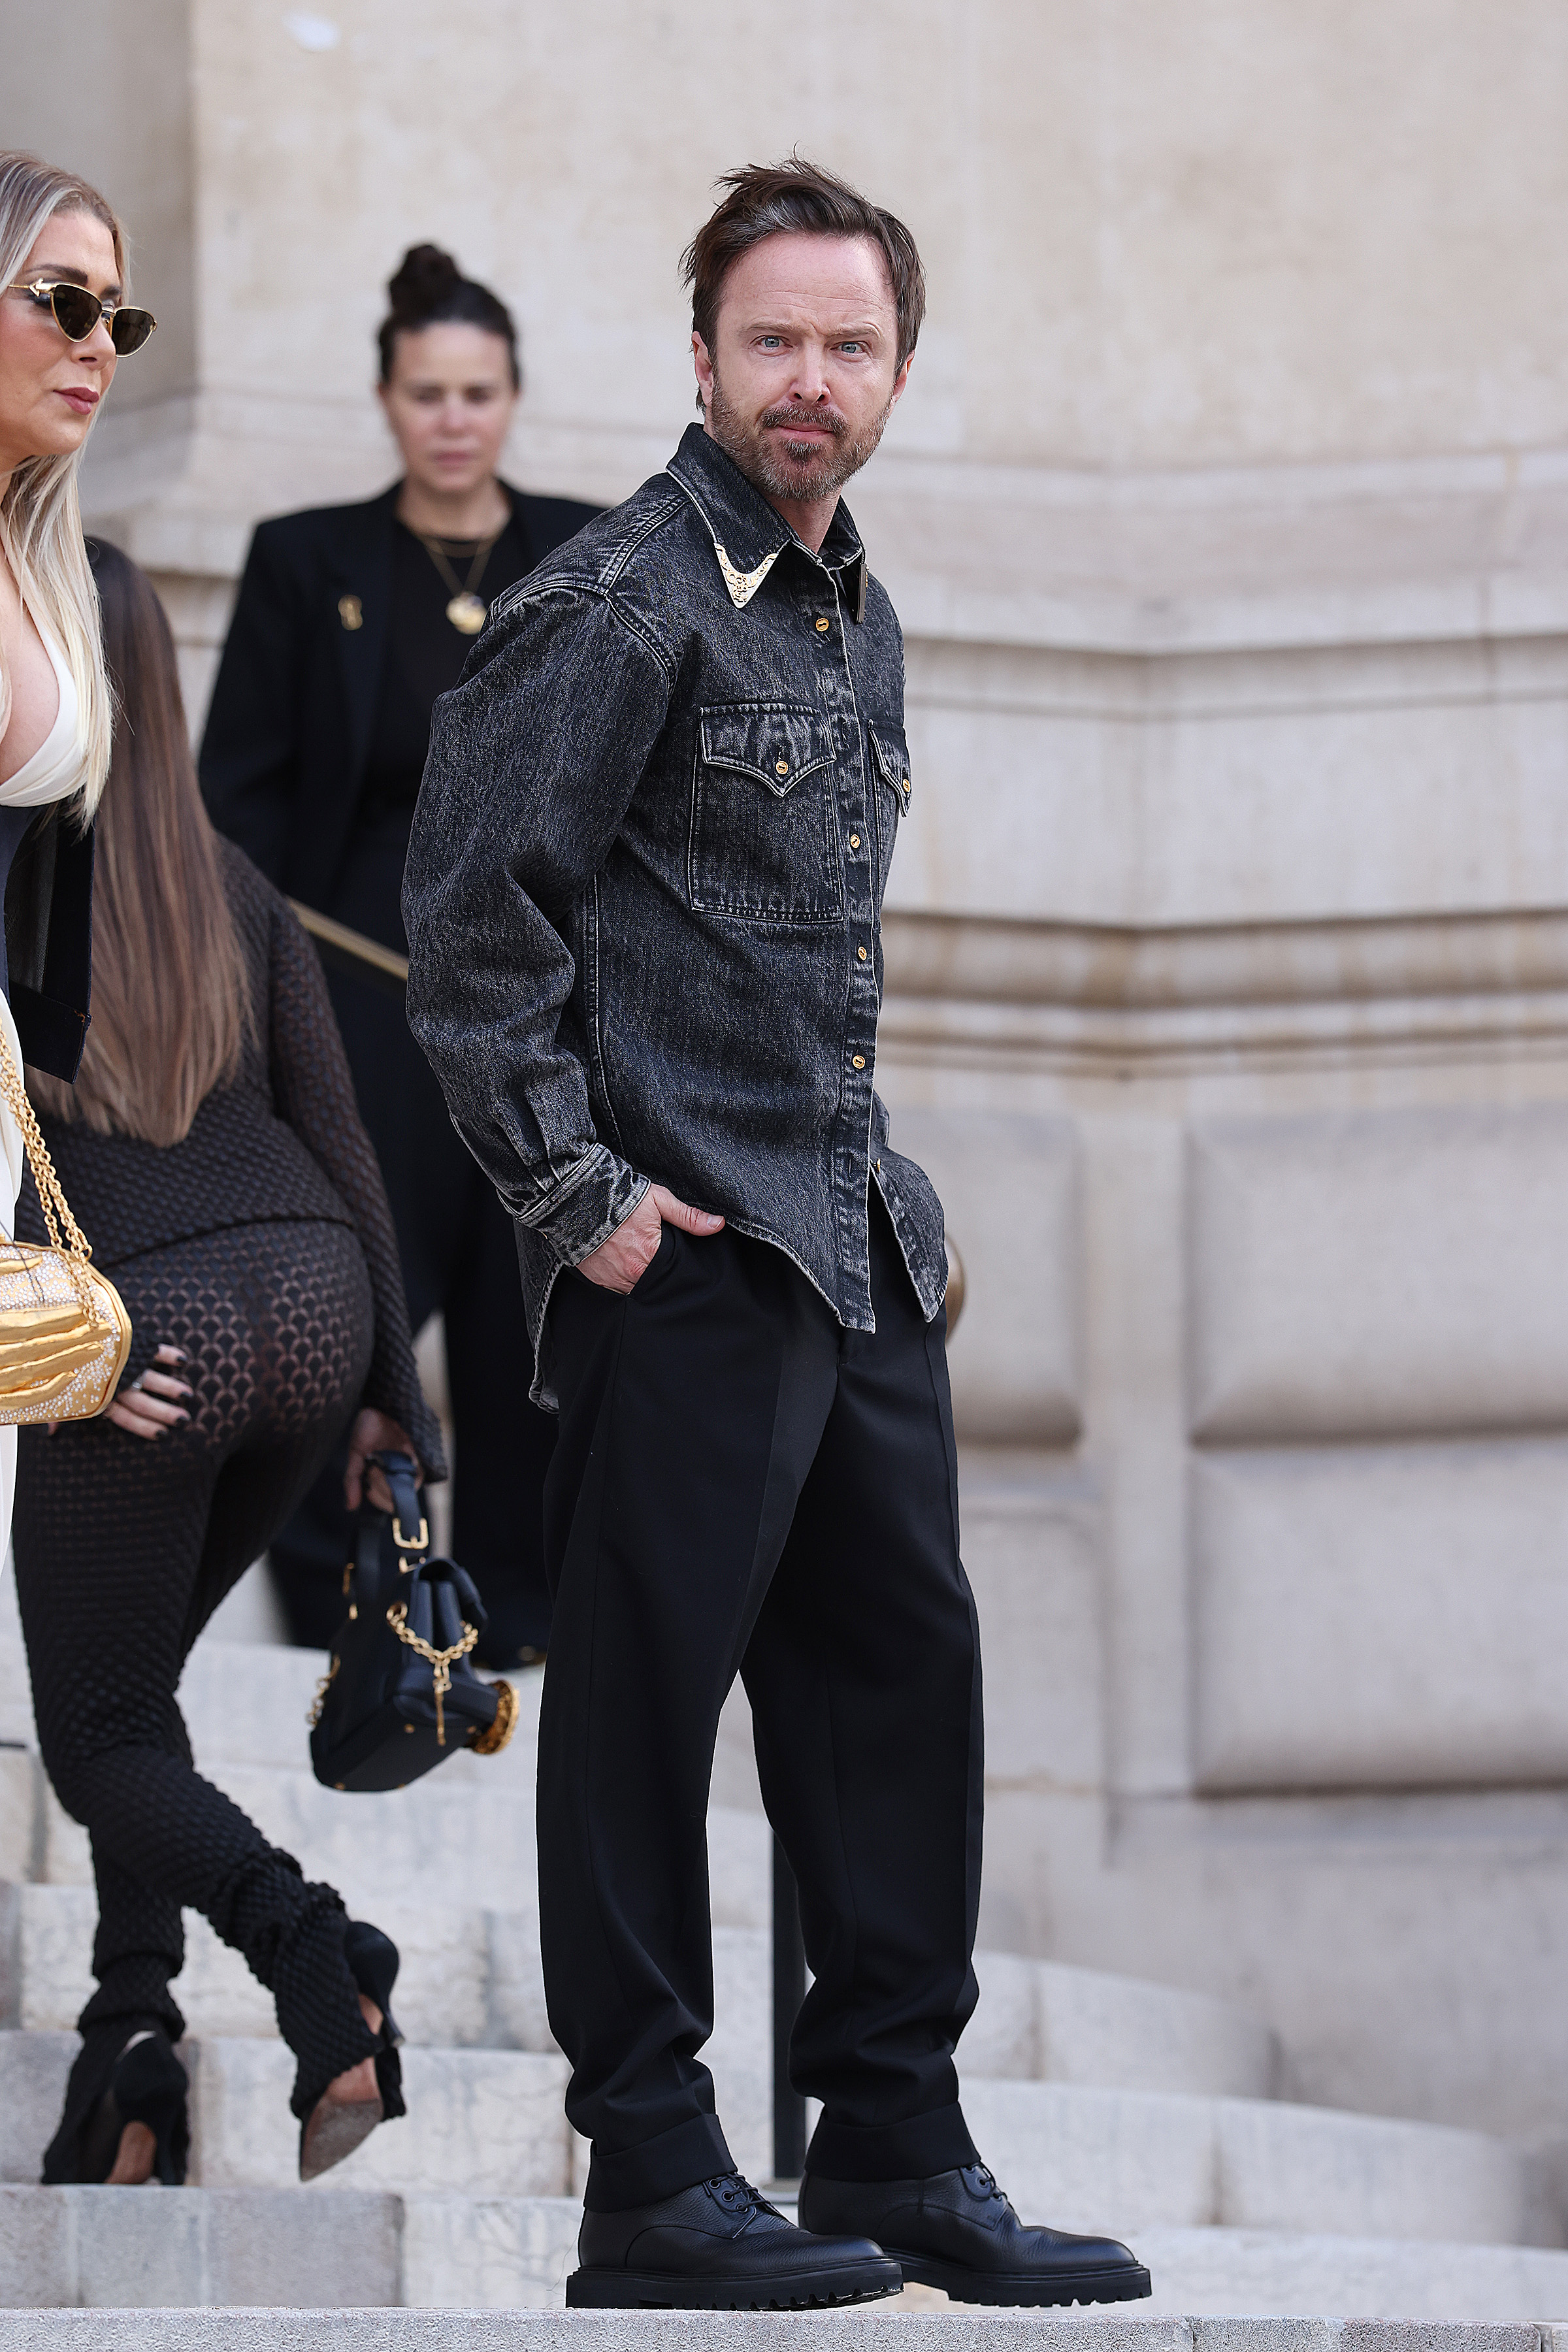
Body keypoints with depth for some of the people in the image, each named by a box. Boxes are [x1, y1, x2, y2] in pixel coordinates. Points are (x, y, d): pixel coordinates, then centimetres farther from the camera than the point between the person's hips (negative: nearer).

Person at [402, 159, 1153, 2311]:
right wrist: (572, 1193, -15)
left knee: (903, 1673, 10)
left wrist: (880, 1185, 19)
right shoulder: (616, 604, -10)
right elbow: (478, 910, -14)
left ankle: (897, 2153, 17)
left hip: (854, 1247, 9)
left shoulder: (860, 618, 16)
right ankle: (651, 2183, 2)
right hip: (685, 1252, -9)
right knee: (644, 1698, -3)